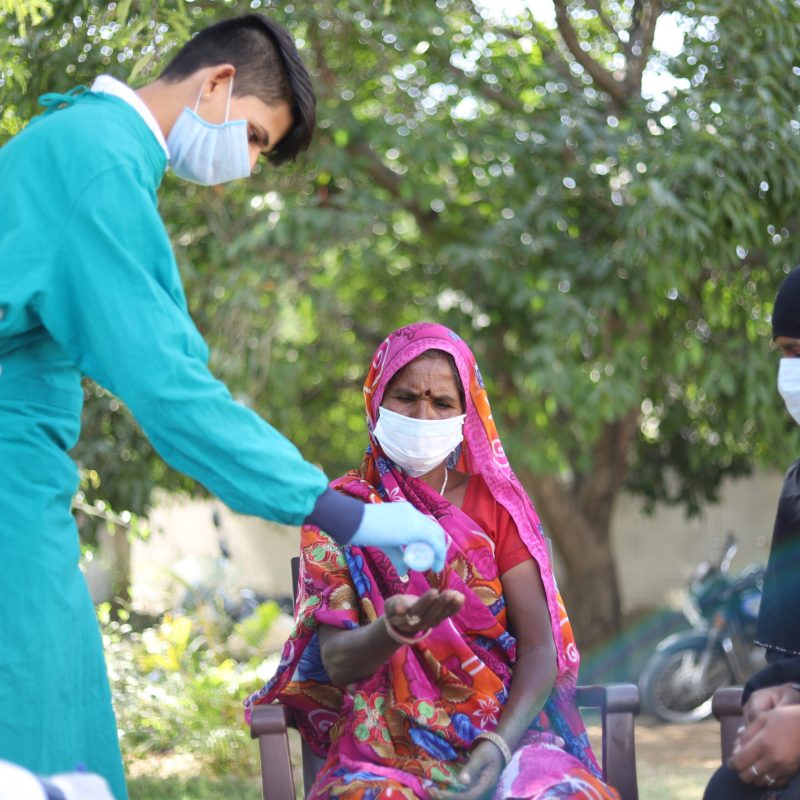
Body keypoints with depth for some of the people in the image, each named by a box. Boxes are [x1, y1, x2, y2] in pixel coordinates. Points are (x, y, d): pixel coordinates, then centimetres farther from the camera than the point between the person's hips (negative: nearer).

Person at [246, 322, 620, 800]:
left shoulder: (496, 502, 11)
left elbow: (540, 647, 2)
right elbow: (337, 662, -3)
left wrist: (497, 747, -16)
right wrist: (394, 630, -27)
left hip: (504, 728, 1)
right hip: (386, 739, -1)